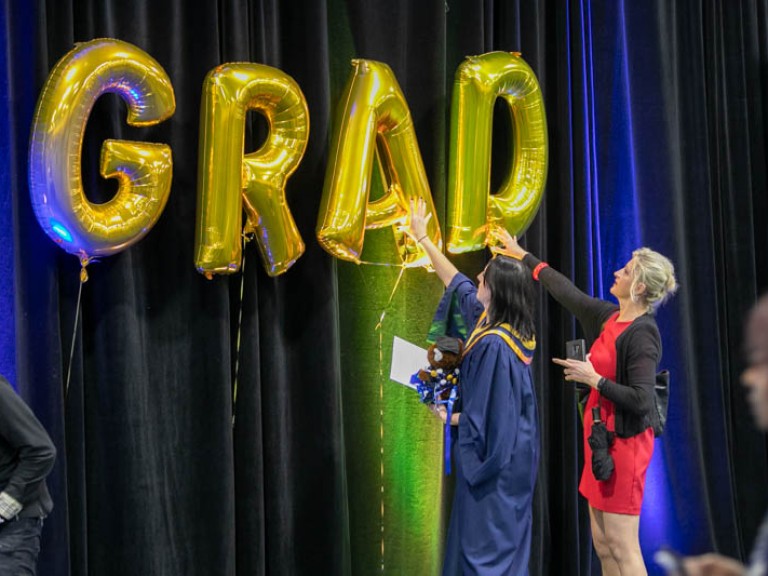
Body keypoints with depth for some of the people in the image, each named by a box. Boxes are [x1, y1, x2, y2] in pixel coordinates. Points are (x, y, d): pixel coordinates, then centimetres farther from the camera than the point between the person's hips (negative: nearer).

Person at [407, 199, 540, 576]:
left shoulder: (493, 345, -24)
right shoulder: (508, 328, 2)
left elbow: (487, 413, -22)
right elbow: (457, 283, 15)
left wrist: (453, 419, -3)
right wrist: (422, 238, 20)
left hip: (492, 456, -9)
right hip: (514, 453, 9)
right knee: (509, 544, 16)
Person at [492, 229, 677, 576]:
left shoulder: (642, 333, -17)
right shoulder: (607, 316, 6)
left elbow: (641, 400, -23)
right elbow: (567, 292, 20)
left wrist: (593, 379, -18)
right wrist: (523, 256, 28)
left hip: (624, 443, -9)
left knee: (622, 547, -6)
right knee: (602, 544, 12)